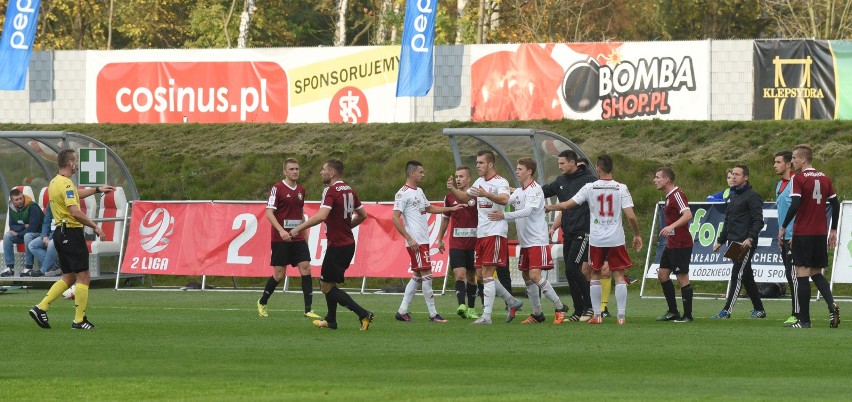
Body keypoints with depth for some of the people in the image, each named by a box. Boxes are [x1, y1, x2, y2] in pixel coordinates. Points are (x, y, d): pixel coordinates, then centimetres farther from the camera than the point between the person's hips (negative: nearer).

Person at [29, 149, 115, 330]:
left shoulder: (55, 182, 14)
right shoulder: (66, 184, -17)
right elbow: (75, 211, -27)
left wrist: (97, 189, 43)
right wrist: (95, 227, -19)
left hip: (60, 233, 10)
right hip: (71, 232, -10)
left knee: (69, 277, 15)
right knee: (83, 277, -3)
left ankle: (41, 308, 5)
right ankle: (79, 320, -2)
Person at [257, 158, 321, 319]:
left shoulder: (301, 190, 13)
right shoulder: (277, 188, -6)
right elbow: (269, 213, -12)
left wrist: (305, 234, 19)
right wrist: (281, 230, -24)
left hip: (298, 239, 5)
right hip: (280, 239, -5)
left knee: (306, 269, -8)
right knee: (279, 274, -2)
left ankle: (308, 309, -8)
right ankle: (262, 303, 21)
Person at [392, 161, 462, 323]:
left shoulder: (419, 191, 17)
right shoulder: (403, 193, -12)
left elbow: (429, 208, 34)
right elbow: (395, 218, -16)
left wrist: (451, 209, 29)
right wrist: (410, 239, -20)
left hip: (423, 241, 10)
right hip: (416, 242, -10)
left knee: (417, 276, 11)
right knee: (427, 274, -8)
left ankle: (402, 311, 14)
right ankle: (433, 314, -5)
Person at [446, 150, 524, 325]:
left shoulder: (500, 182, -12)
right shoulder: (479, 182, 15)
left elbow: (504, 199, -31)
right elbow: (465, 197, 27)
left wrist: (487, 194, -48)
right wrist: (453, 189, 6)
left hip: (495, 233, -9)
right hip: (481, 234, 9)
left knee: (487, 274, -12)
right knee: (481, 275, 10)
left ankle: (486, 316, -11)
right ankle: (512, 302, 24)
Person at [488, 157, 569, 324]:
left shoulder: (535, 190, -13)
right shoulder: (519, 192, 14)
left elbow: (528, 210, -25)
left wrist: (505, 216, -32)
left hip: (537, 240, -9)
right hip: (525, 242, 9)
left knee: (535, 275, -17)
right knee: (526, 276, 10)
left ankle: (559, 307, -9)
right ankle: (537, 314, 18)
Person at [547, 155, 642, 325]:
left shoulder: (590, 188, -4)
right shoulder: (621, 188, -5)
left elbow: (567, 205, -2)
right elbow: (631, 216, -10)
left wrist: (549, 208, 16)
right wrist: (637, 235, 5)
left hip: (596, 239, 0)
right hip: (616, 239, 0)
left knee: (595, 275, 13)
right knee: (619, 276, 4)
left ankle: (596, 315, 11)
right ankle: (621, 315, -2)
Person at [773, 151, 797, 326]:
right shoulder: (779, 185, 17)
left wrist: (795, 236, -19)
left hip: (794, 238, -9)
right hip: (785, 238, 9)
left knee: (794, 276, -9)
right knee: (790, 277, 10)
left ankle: (797, 314, -7)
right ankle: (796, 313, 13)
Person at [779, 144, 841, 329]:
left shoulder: (798, 179, -9)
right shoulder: (824, 178, 9)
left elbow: (795, 205, -18)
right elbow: (835, 204, 10)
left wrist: (783, 227, -8)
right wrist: (833, 230, 17)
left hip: (802, 233, -6)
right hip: (820, 234, 6)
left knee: (802, 274, -1)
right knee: (816, 273, 16)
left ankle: (804, 320, -2)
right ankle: (831, 304, -8)